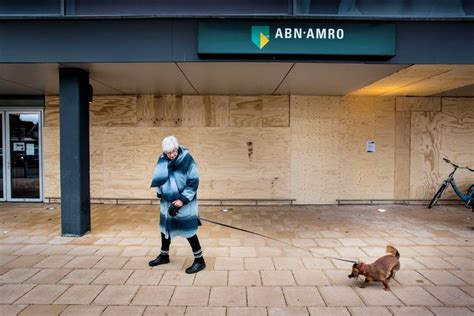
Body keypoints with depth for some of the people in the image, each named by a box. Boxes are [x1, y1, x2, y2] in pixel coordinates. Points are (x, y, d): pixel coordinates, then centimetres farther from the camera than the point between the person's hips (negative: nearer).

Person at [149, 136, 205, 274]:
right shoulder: (162, 160, -4)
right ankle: (164, 255, 39)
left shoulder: (187, 159, -18)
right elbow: (158, 178, 8)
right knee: (165, 228, 19)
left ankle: (199, 260, 12)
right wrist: (160, 194, 1)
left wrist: (182, 199, -20)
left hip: (184, 203, -6)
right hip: (167, 202, 6)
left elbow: (194, 182, -16)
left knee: (188, 231, -1)